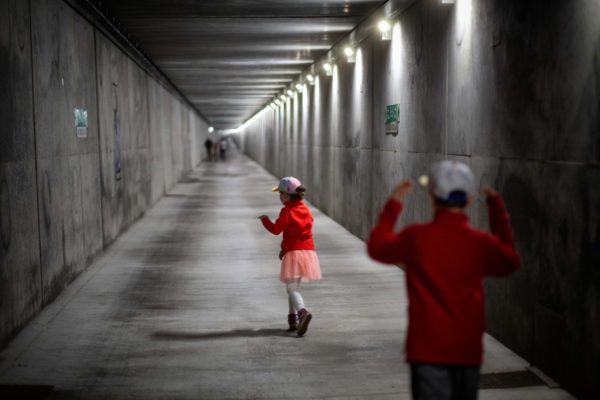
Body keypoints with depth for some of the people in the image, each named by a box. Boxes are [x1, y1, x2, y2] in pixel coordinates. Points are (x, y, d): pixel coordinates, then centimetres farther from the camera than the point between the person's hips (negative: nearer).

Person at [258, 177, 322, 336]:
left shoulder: (287, 211, -9)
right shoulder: (306, 209, 13)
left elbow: (276, 229, -11)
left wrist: (265, 219, 9)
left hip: (293, 252, -7)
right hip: (308, 250, 7)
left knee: (292, 287, -10)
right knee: (294, 285, 20)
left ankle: (303, 312, -33)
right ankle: (293, 319, 22)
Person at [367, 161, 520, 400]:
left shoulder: (415, 237, -11)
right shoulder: (482, 243, -6)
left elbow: (377, 248, 8)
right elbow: (510, 263, 17)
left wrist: (393, 206, 18)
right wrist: (498, 212, 19)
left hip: (427, 349, -3)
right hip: (468, 349, 3)